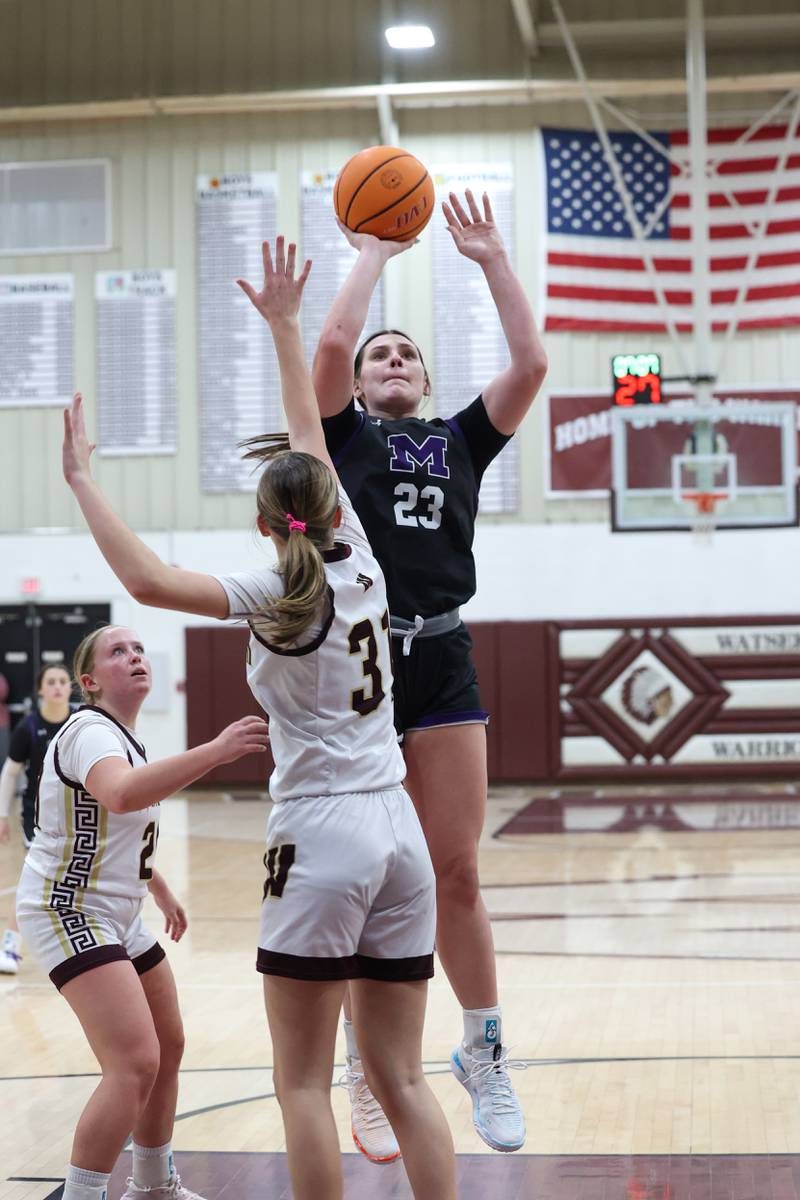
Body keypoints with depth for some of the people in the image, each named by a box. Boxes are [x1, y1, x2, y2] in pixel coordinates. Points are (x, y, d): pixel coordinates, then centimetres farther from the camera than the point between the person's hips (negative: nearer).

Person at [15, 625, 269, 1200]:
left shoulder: (125, 738, 11)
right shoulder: (90, 731, -19)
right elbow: (122, 794, -44)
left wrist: (161, 891, 34)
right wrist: (216, 750, -51)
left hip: (118, 914, 10)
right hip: (70, 912, -10)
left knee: (168, 1045, 18)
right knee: (135, 1063, -22)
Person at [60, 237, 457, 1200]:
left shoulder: (278, 597, -6)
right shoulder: (359, 566, 8)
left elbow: (149, 580, -18)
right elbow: (312, 437, 20)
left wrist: (81, 479, -10)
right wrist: (284, 326, 29)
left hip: (321, 836, -6)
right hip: (399, 834, 6)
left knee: (304, 1083, 2)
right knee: (400, 1081, 9)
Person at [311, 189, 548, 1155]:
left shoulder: (461, 440, 16)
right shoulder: (341, 433, 9)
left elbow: (530, 364, 4)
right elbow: (332, 342, -8)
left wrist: (492, 260, 6)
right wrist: (374, 253, 3)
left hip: (442, 660, 2)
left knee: (455, 873, 4)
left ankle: (483, 1053, 19)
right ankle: (370, 1068, 11)